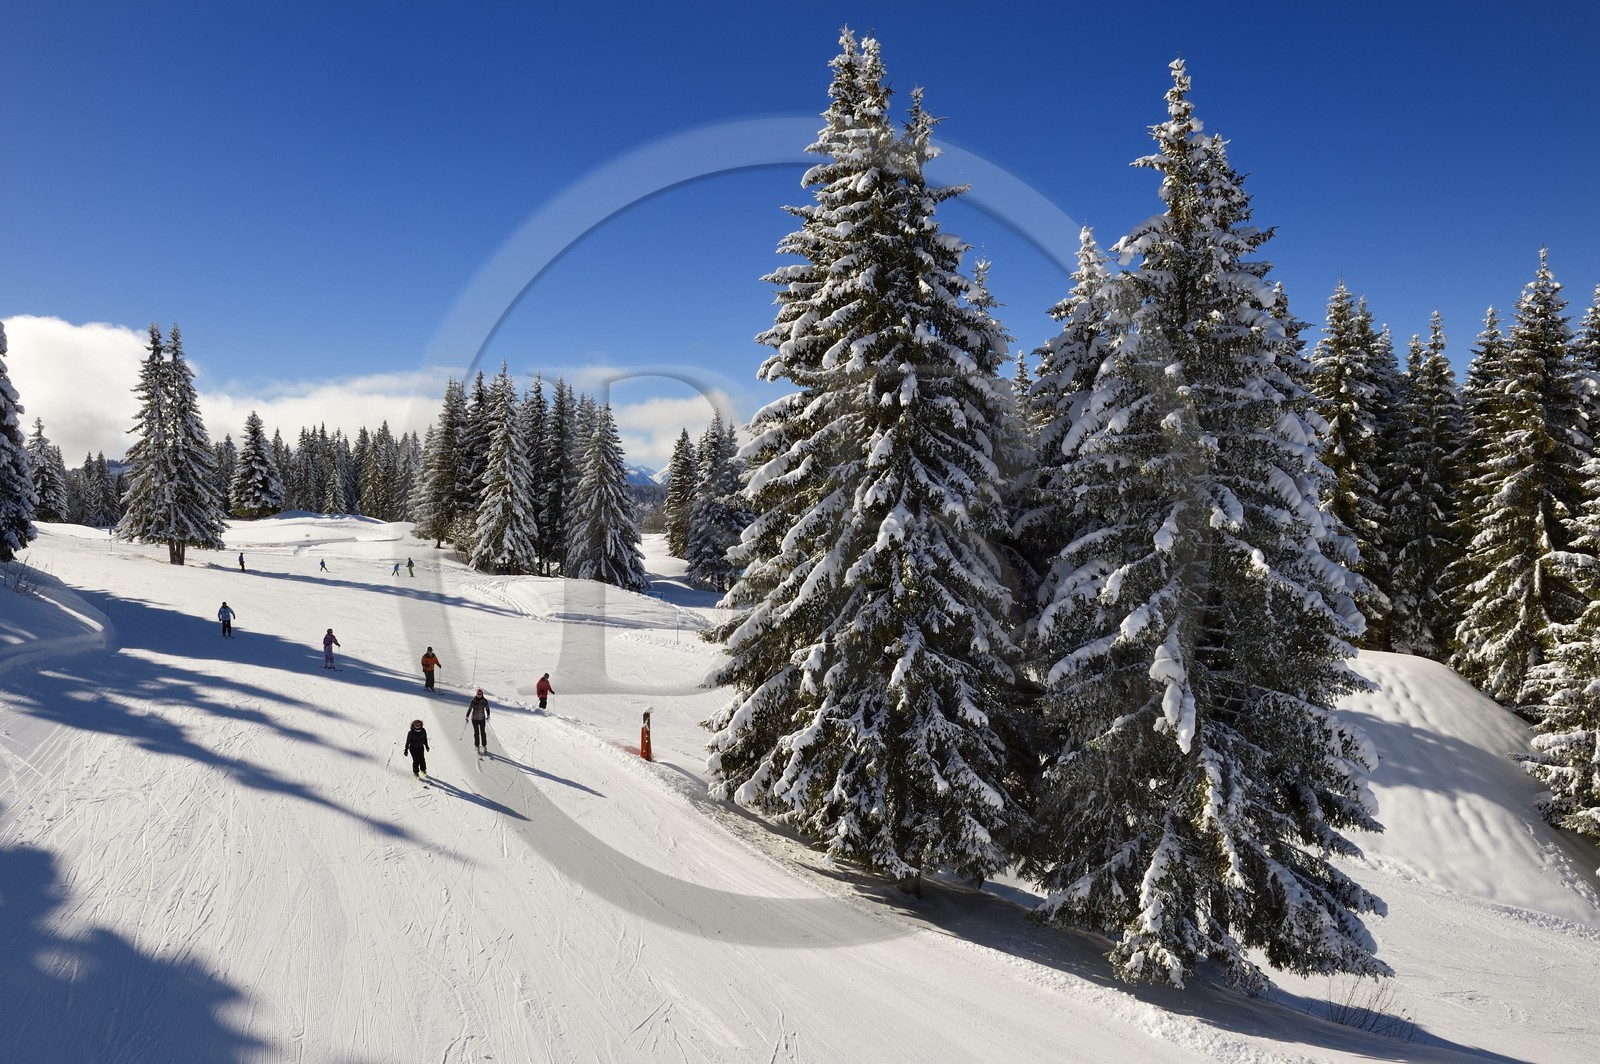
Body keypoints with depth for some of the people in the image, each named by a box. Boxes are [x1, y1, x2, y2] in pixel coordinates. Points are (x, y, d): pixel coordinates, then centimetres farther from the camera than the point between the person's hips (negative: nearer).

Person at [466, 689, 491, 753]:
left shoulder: (485, 701, -7)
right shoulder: (473, 701, -9)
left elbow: (487, 708, -3)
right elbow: (469, 709, -2)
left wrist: (488, 716, -13)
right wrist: (467, 717, -1)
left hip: (482, 719, 0)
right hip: (474, 719, 0)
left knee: (483, 732, 4)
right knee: (476, 733, 4)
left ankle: (484, 746, 15)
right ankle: (477, 746, 15)